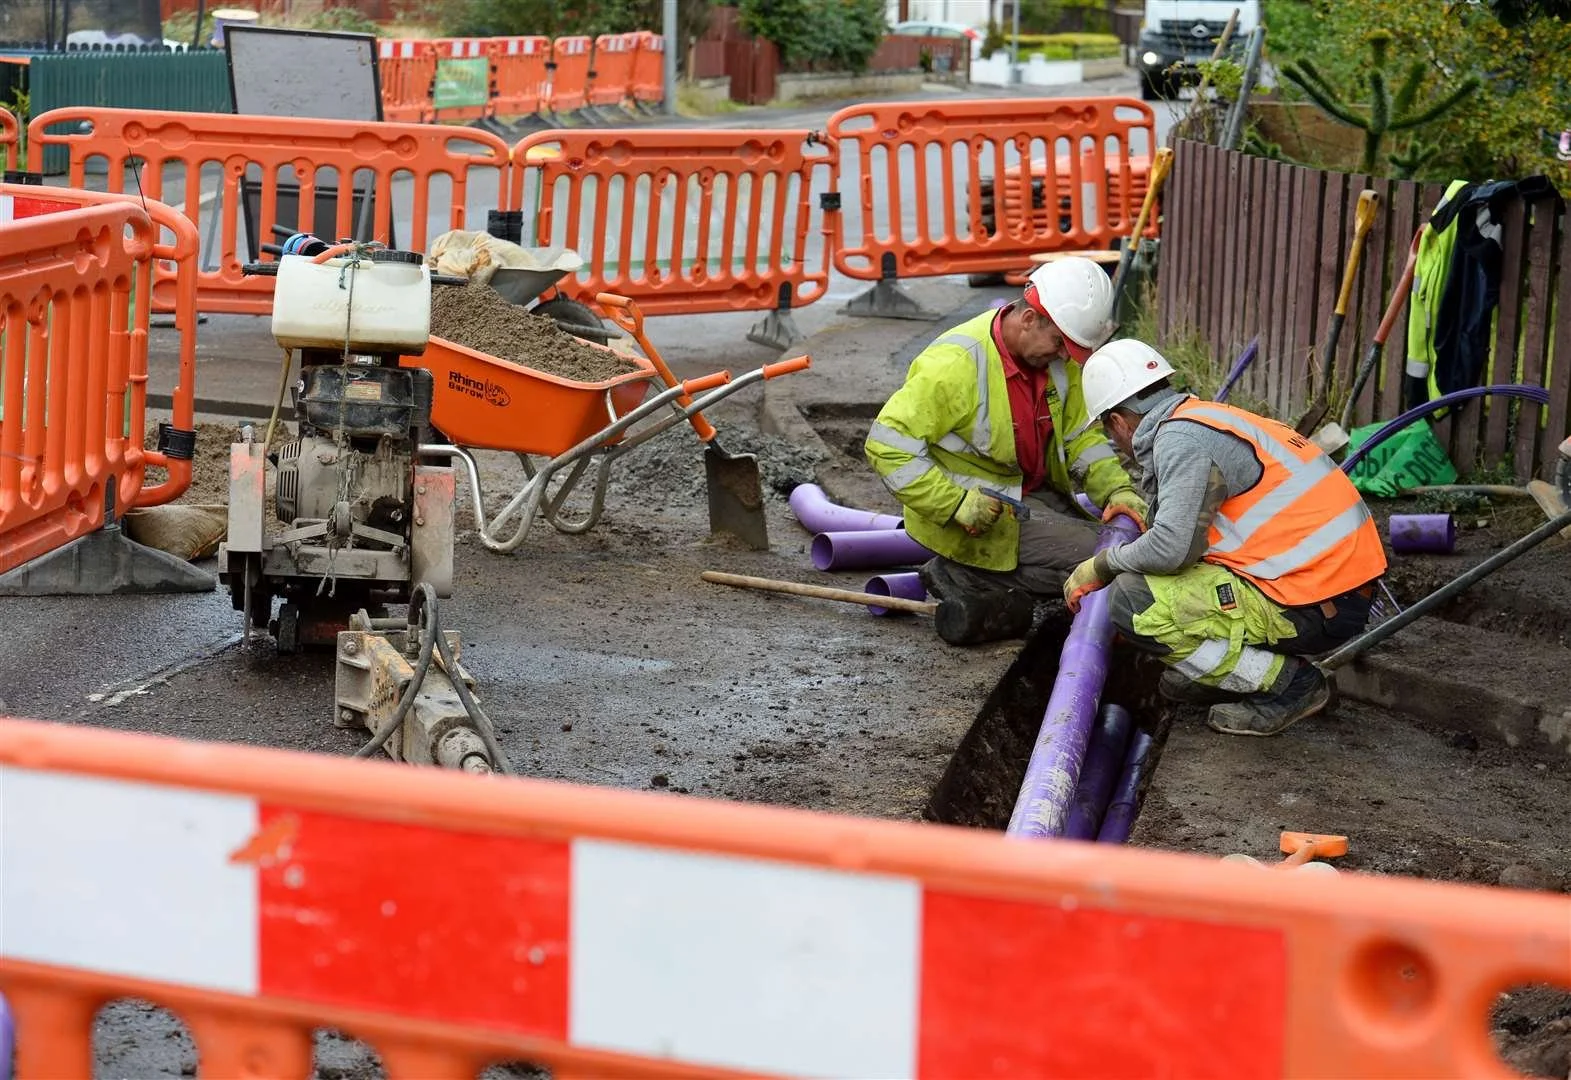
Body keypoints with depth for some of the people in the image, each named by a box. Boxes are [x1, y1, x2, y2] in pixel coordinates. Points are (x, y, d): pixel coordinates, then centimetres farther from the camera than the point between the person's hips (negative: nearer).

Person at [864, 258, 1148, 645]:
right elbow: (887, 445, -24)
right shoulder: (955, 365, -25)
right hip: (979, 514, -9)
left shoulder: (1056, 358, -1)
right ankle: (968, 579, -7)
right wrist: (955, 505, -27)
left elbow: (1080, 435, 9)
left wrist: (1116, 489, -9)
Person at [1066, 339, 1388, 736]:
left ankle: (1285, 684, -6)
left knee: (1132, 601, -14)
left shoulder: (1181, 436, -13)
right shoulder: (1207, 418, 16)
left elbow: (1172, 547, -21)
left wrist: (1102, 565, -4)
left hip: (1316, 608, -10)